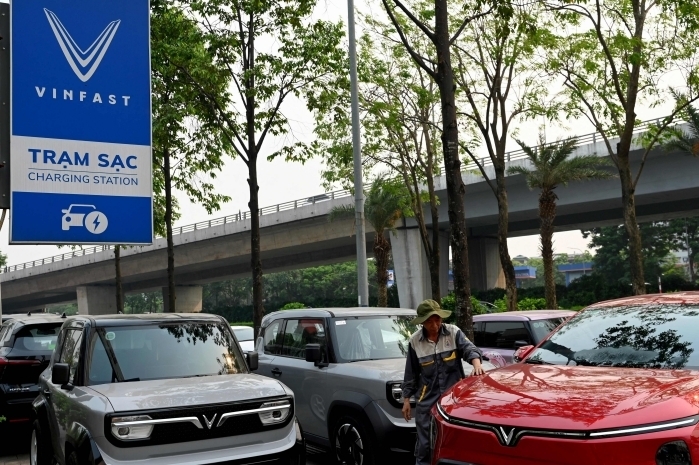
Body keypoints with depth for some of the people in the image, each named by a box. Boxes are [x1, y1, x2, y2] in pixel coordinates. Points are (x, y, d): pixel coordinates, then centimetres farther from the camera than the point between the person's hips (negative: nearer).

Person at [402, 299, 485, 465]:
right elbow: (411, 373, 7)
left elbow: (469, 348, -13)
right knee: (425, 444, 4)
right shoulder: (415, 341, 1)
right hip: (427, 401, 0)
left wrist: (476, 364, -35)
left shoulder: (454, 332, -1)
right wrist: (406, 399, 8)